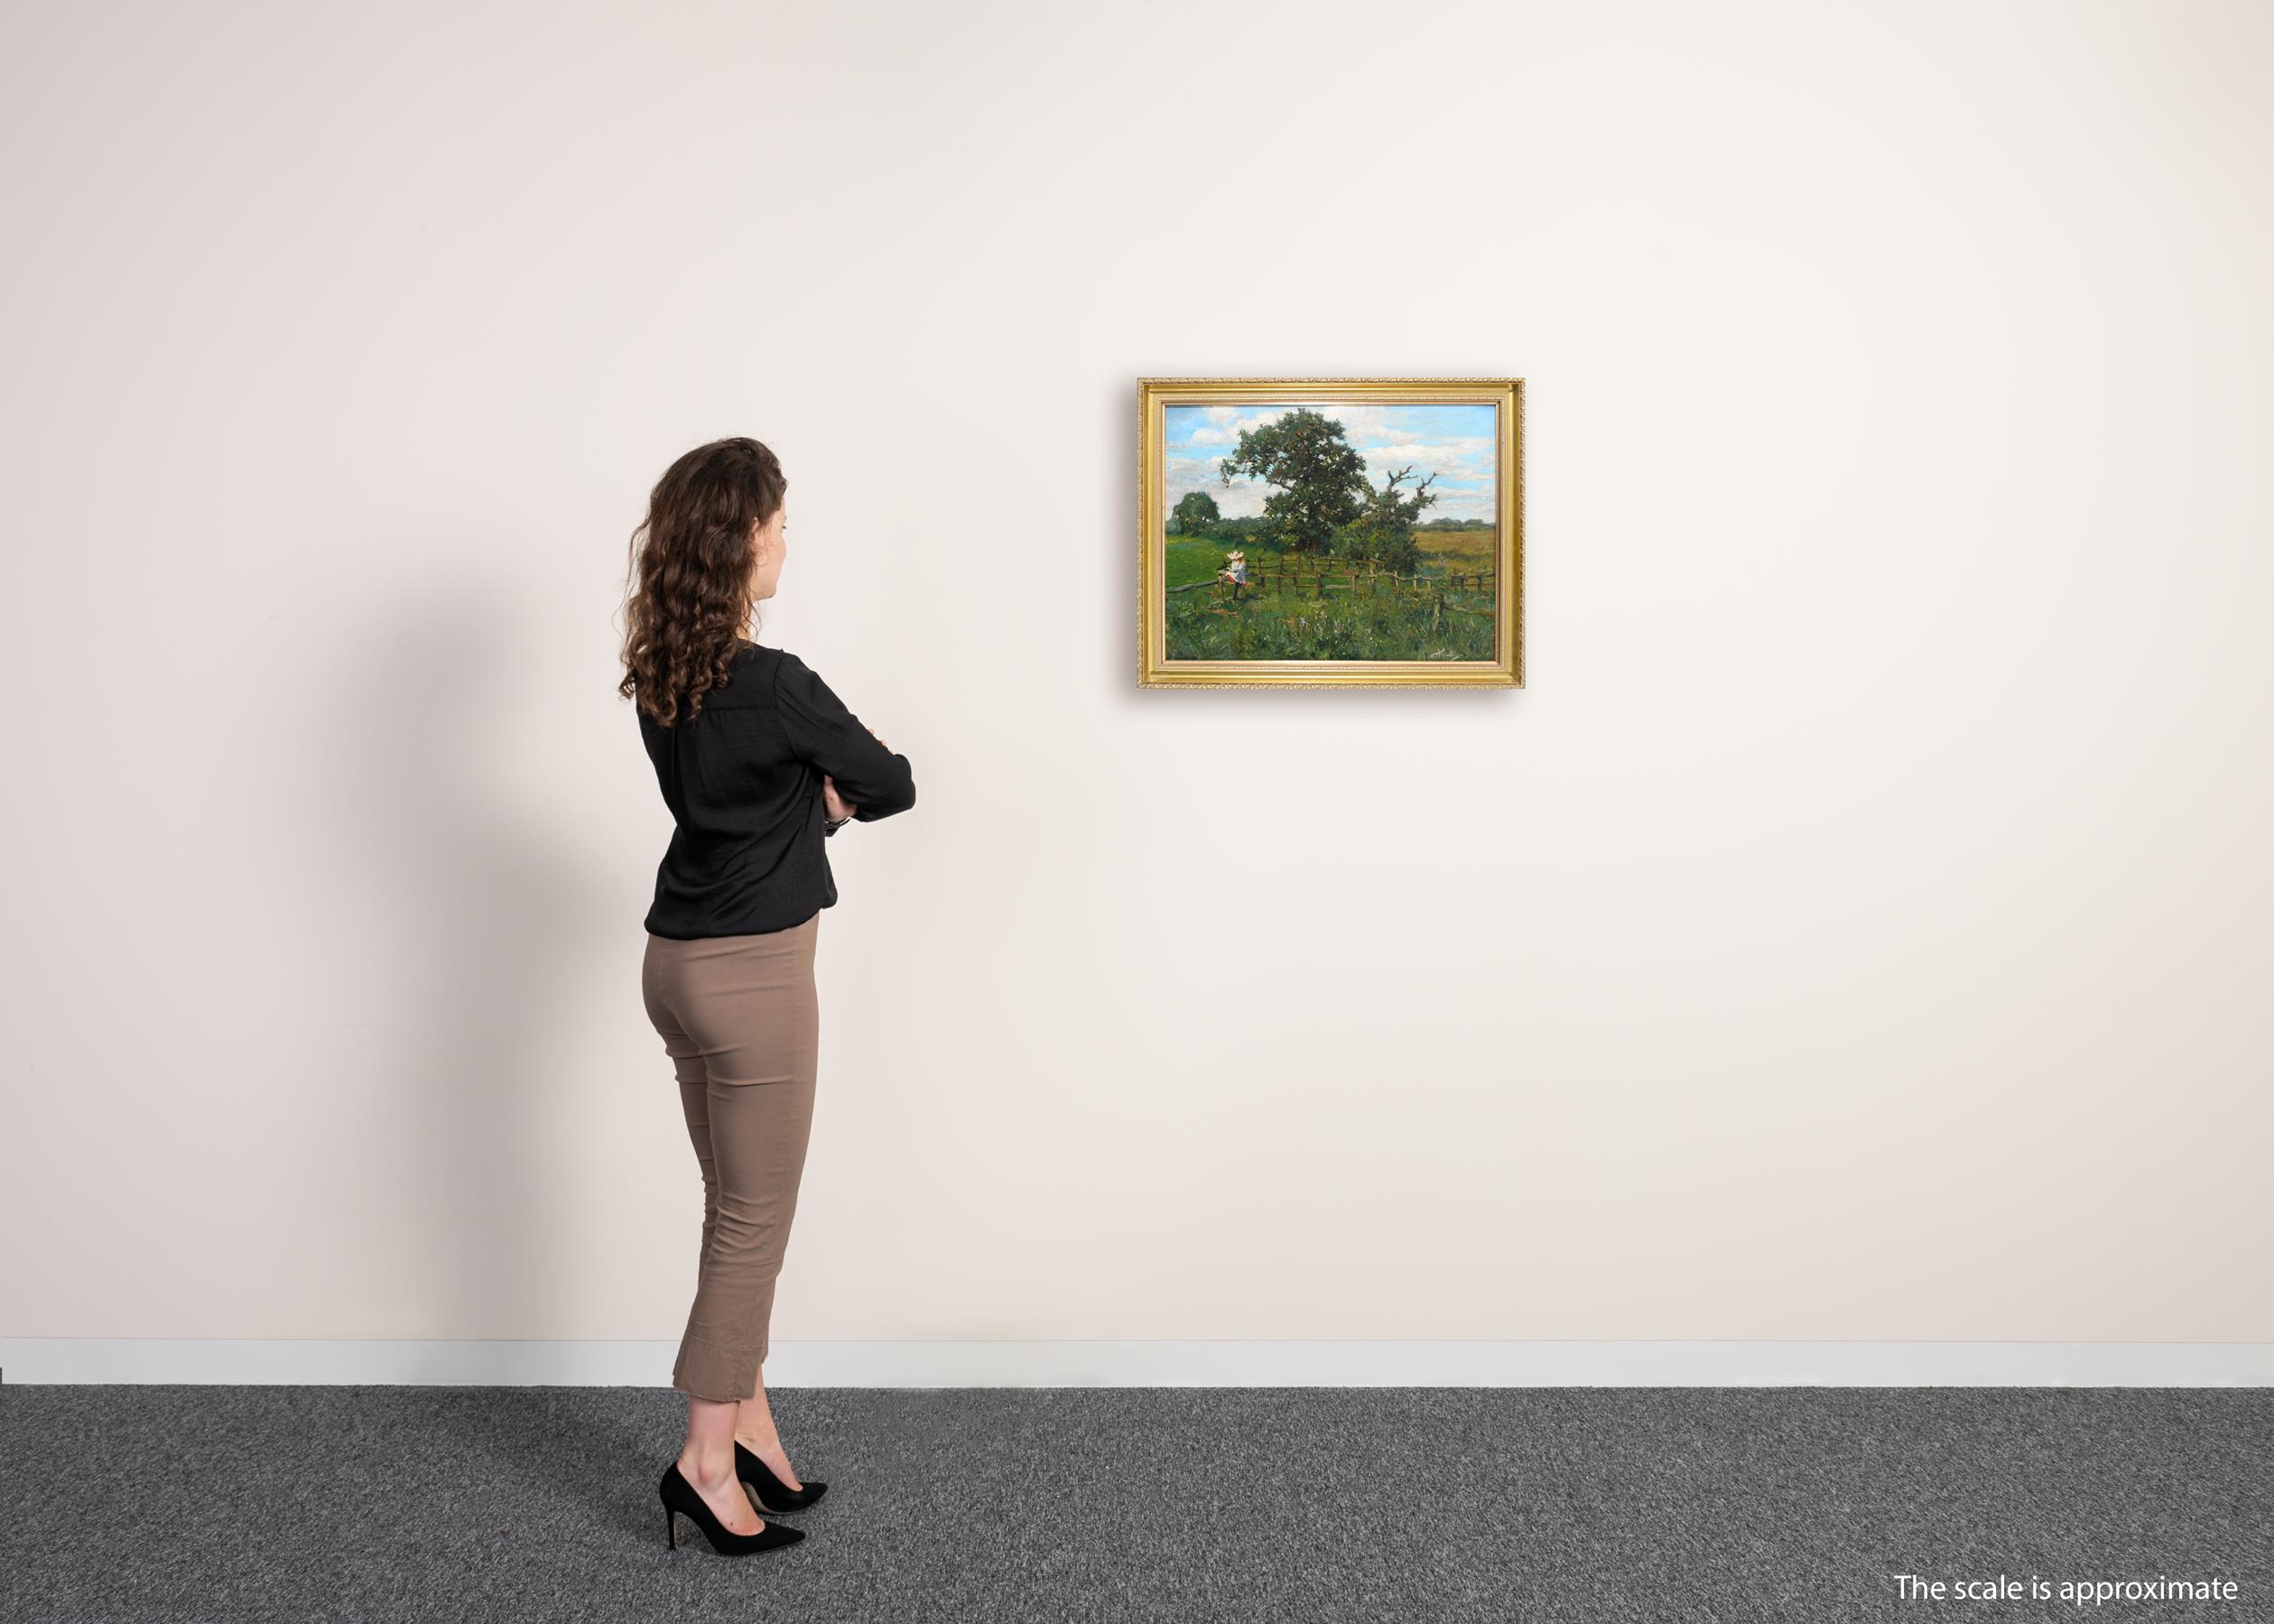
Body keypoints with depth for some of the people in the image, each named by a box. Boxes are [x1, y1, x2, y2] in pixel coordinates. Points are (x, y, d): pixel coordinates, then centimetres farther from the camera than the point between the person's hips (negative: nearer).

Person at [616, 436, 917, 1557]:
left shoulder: (660, 677, 4)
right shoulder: (772, 685, -21)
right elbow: (892, 787, -7)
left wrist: (818, 794, 0)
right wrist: (842, 789, 11)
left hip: (677, 959, 9)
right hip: (752, 972, -8)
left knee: (740, 1212, 18)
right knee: (754, 1223, 4)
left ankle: (750, 1428, 29)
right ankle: (706, 1461, 13)